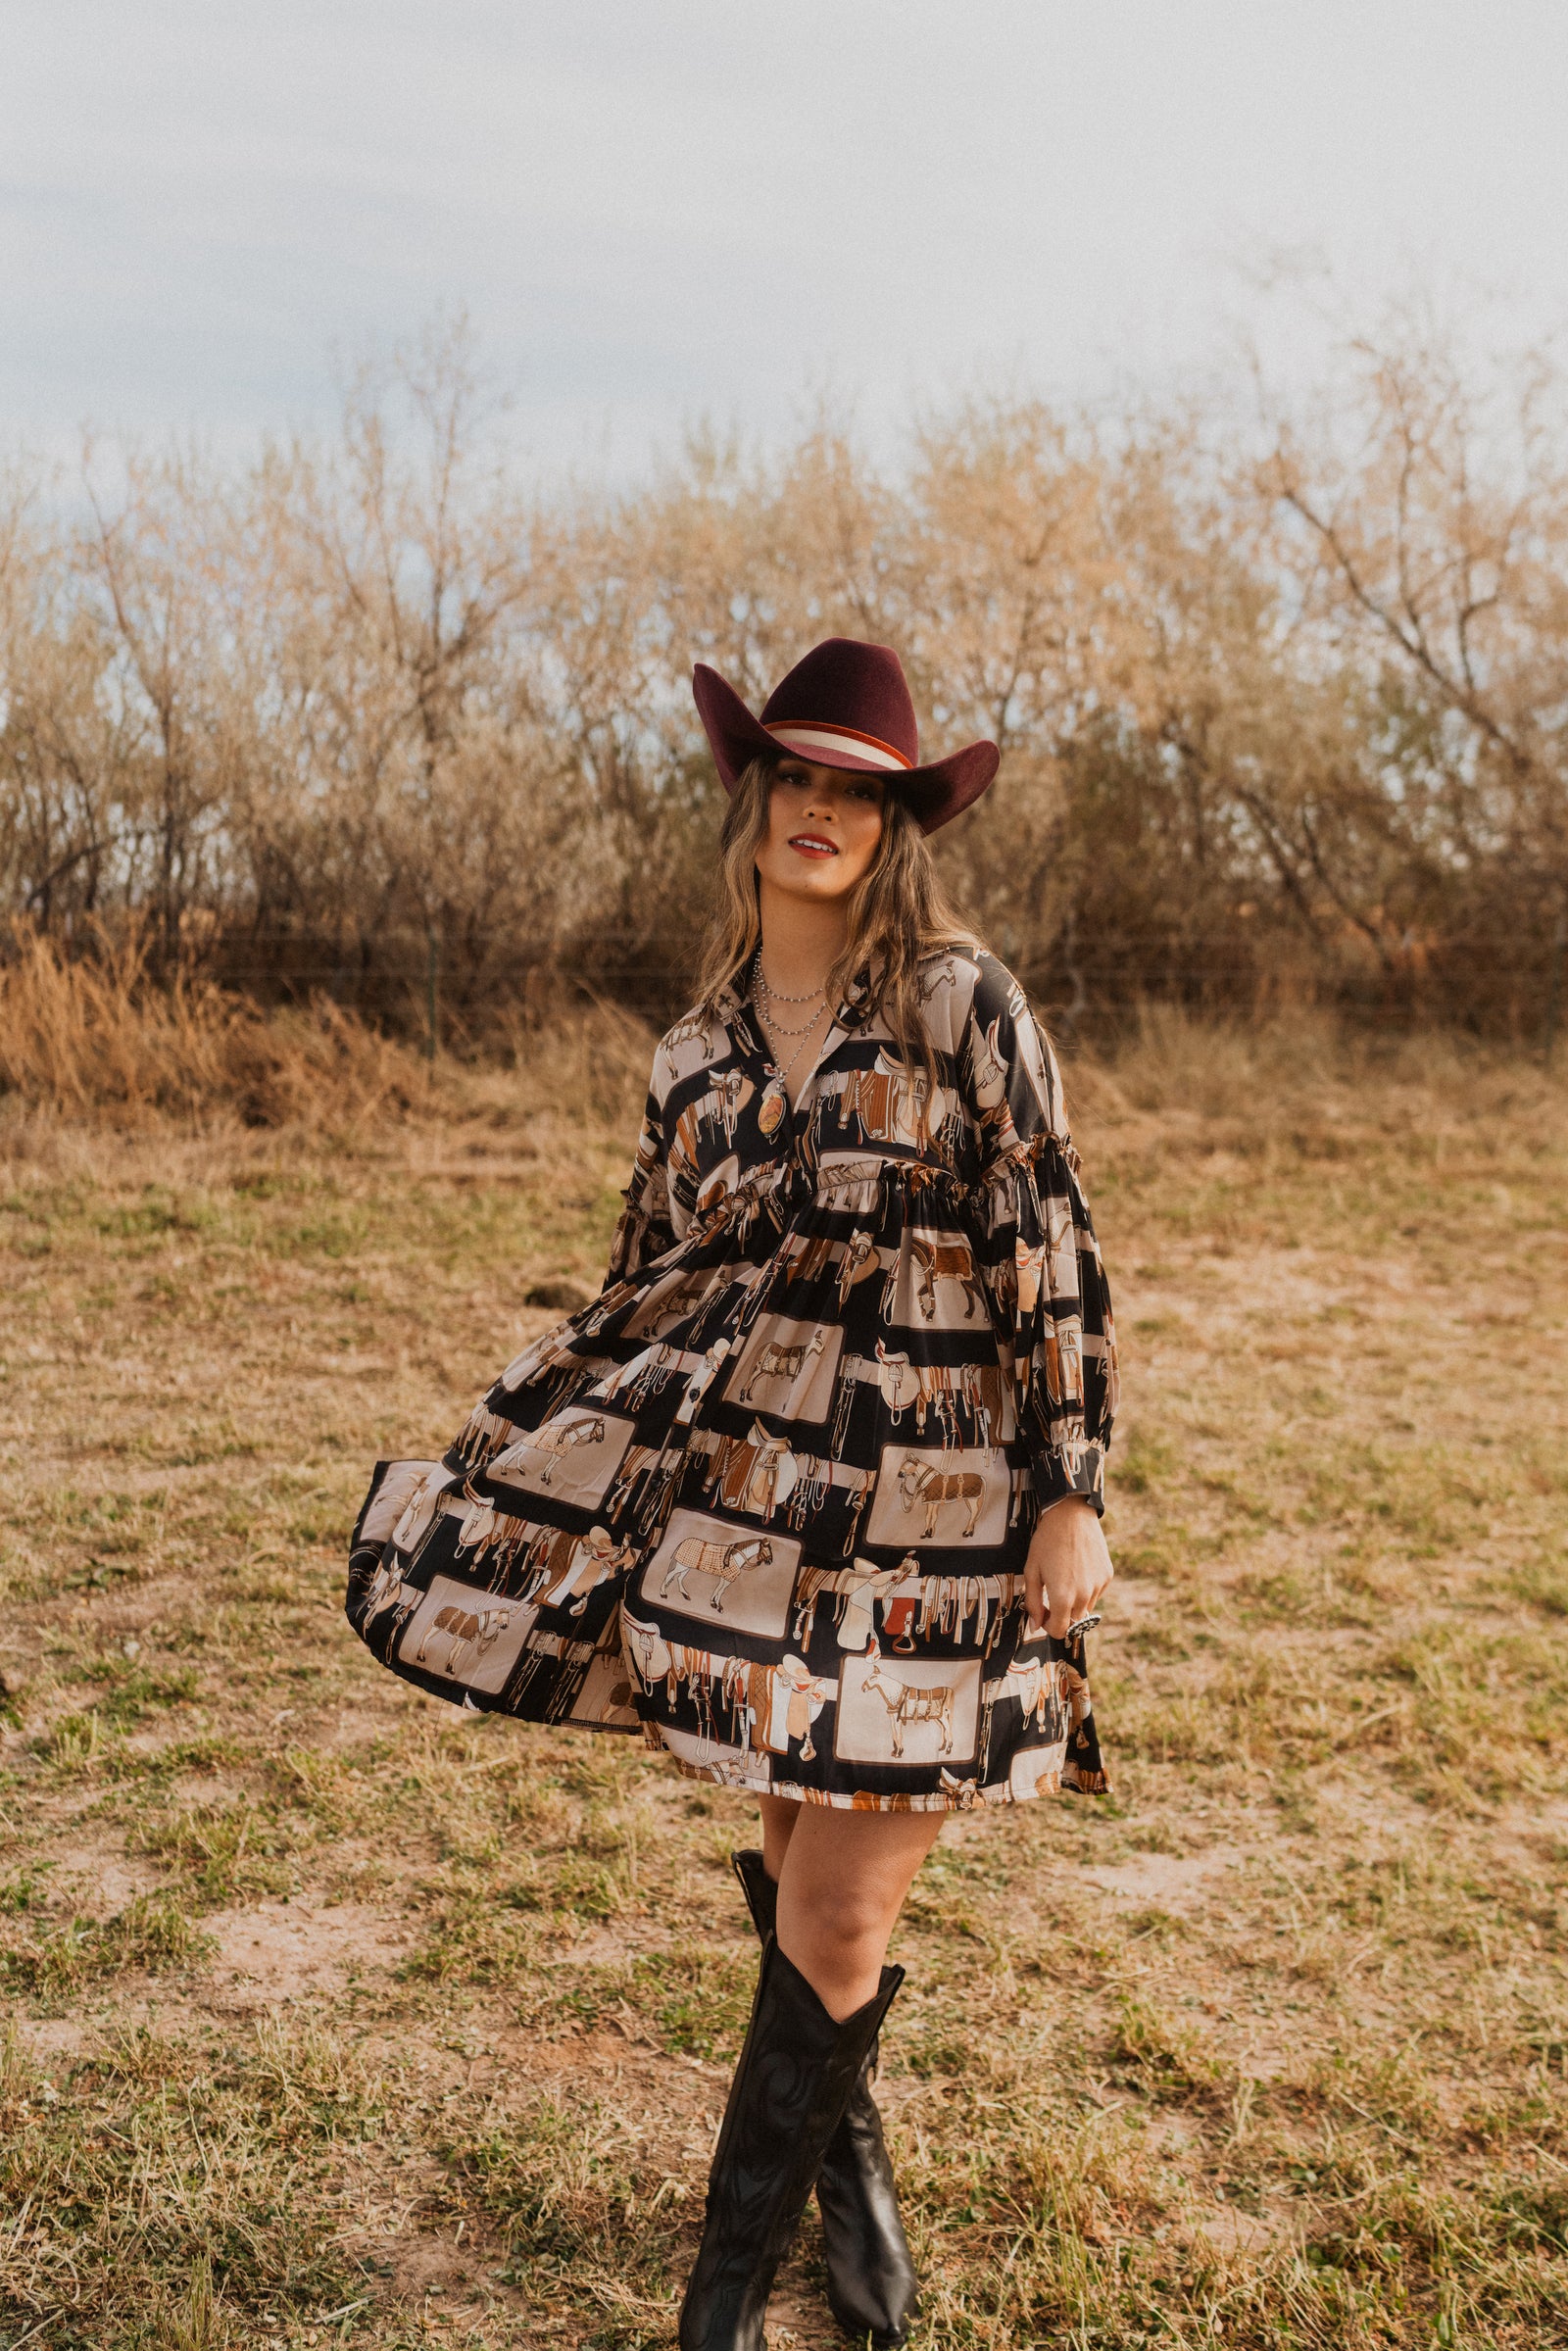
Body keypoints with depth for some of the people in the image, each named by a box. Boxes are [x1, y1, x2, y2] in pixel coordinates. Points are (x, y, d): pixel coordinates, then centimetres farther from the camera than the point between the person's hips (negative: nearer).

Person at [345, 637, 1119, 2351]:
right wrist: (511, 1466, 14)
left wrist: (1074, 1493, -11)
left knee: (840, 1917, 2)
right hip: (749, 1485, 4)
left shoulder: (959, 1001, -6)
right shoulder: (700, 1051, 7)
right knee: (798, 1869, 14)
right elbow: (654, 1284, 14)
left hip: (935, 1515, -3)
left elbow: (1055, 1254, -7)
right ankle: (848, 2157, 42)